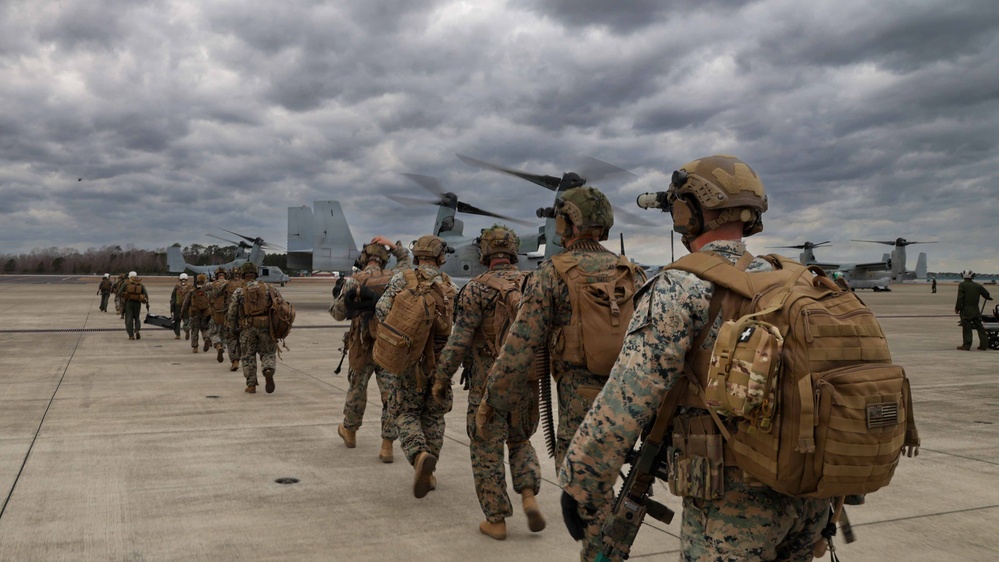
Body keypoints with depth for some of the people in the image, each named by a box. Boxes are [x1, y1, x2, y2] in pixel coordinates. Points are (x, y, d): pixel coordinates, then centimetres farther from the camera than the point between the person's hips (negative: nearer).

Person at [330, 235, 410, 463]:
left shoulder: (352, 282, -8)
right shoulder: (392, 278, -2)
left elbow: (338, 313, -2)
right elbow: (406, 260, 20)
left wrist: (338, 293, 14)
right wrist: (391, 244, 11)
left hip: (362, 348, 0)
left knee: (357, 390, 19)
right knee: (391, 396, 2)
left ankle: (349, 431, 40)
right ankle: (387, 446, -1)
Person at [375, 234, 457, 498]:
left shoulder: (401, 279, -3)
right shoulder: (450, 286, 2)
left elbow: (382, 309, -15)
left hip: (408, 358, -1)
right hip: (440, 360, 1)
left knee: (407, 413, 9)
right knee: (433, 416, 16)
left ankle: (420, 456, -17)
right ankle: (428, 472, 18)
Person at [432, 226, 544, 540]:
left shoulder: (477, 289, -12)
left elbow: (458, 341, -15)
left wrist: (441, 378, -4)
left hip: (487, 385, -4)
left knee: (487, 452, 9)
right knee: (520, 442, 24)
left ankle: (496, 521, 14)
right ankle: (529, 497, 5)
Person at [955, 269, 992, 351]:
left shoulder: (962, 285, -6)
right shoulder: (977, 286, 7)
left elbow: (960, 298, -14)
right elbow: (987, 294, 15)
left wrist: (957, 308, -7)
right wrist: (988, 297, 39)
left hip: (966, 310, -4)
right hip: (976, 310, 4)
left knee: (966, 328, -3)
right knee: (980, 327, 11)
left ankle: (967, 345, -3)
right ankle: (984, 344, 13)